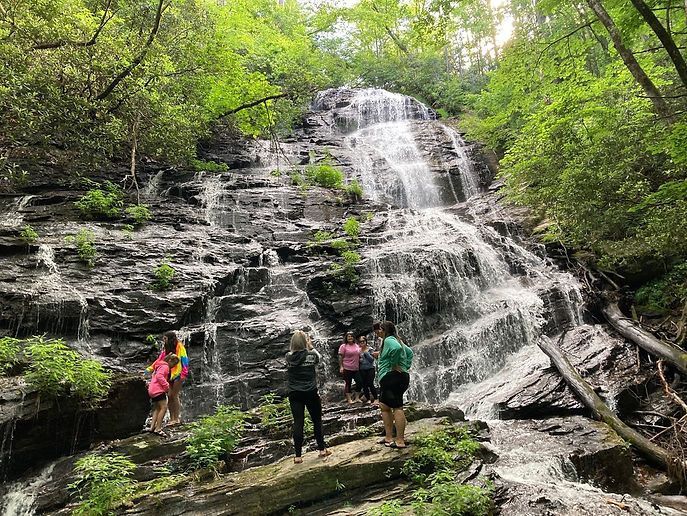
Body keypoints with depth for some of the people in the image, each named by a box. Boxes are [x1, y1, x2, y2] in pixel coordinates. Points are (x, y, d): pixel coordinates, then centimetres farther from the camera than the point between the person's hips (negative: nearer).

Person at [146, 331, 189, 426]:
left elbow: (184, 359, -11)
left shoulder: (179, 346, -5)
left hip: (177, 375, -6)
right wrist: (149, 369, 6)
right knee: (169, 396, 3)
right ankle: (172, 419, 7)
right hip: (169, 375, 6)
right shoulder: (165, 349, 17)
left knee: (174, 396, -8)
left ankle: (177, 418, -2)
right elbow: (159, 360, 15)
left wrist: (184, 373, -18)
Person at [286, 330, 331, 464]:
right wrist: (311, 347, 16)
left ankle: (298, 456, 6)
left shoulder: (289, 356, -5)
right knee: (317, 420, 14)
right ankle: (322, 449, 21)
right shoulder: (311, 355, -8)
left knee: (298, 423, 4)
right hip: (310, 392, -1)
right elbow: (319, 359, 13)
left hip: (294, 394, 1)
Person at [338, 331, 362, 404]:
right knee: (348, 383, 2)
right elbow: (340, 357, -7)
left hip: (356, 368, 6)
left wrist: (360, 366, 16)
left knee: (359, 382, 5)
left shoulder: (356, 346, 11)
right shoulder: (343, 346, -5)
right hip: (347, 368, -5)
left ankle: (357, 398, 18)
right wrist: (341, 367, -14)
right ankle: (349, 399, 10)